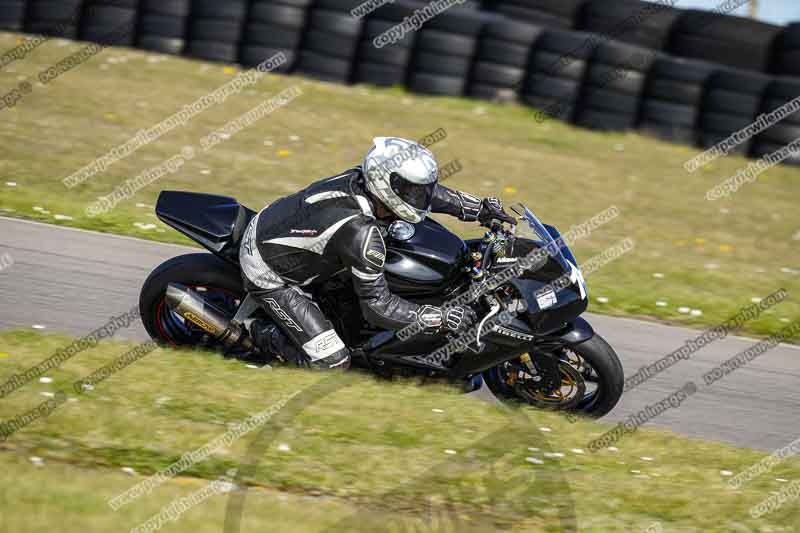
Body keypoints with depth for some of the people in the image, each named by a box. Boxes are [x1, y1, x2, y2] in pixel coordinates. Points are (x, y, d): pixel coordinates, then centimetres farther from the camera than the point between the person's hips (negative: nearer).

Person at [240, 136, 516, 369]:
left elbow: (429, 191, 8)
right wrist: (443, 319, -26)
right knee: (333, 364, -11)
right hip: (268, 273, -8)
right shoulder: (361, 233, -34)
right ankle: (257, 331, 8)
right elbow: (378, 306, -27)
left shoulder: (362, 178, -12)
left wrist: (481, 208, 7)